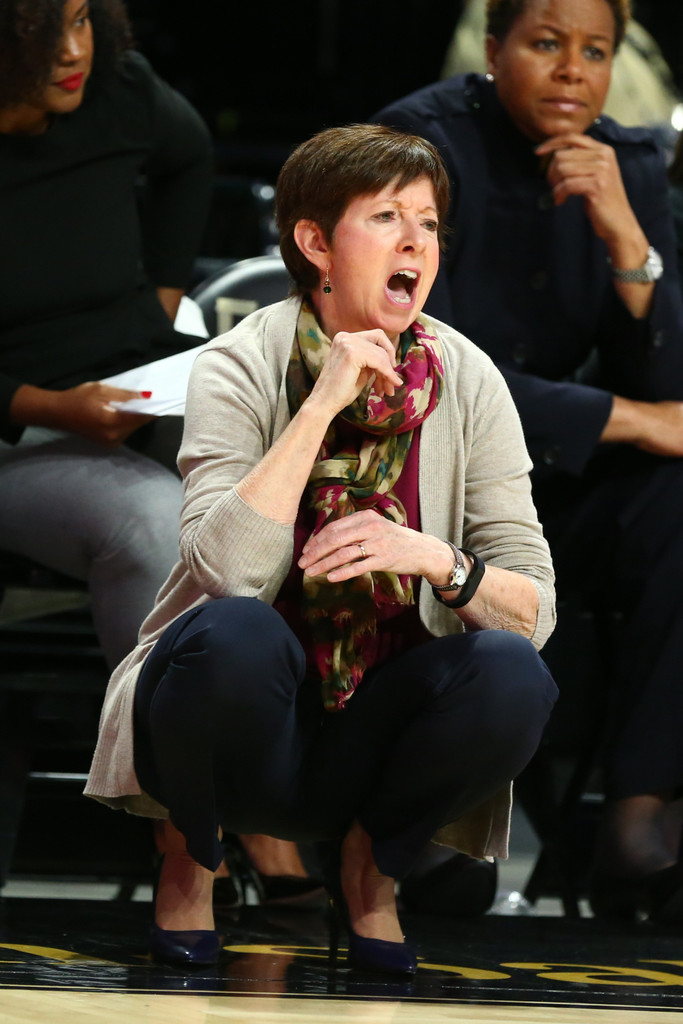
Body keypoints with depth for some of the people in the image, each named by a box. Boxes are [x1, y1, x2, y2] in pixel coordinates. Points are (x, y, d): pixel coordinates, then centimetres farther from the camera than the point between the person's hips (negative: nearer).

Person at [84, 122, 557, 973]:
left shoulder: (466, 381, -4)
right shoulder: (243, 367, -11)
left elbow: (534, 607, -7)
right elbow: (228, 572, -27)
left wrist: (436, 559, -26)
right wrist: (323, 403, -27)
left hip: (377, 728, 2)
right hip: (255, 712, -2)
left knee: (511, 674, -27)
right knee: (233, 633, -35)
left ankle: (370, 858, 3)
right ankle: (190, 851, -2)